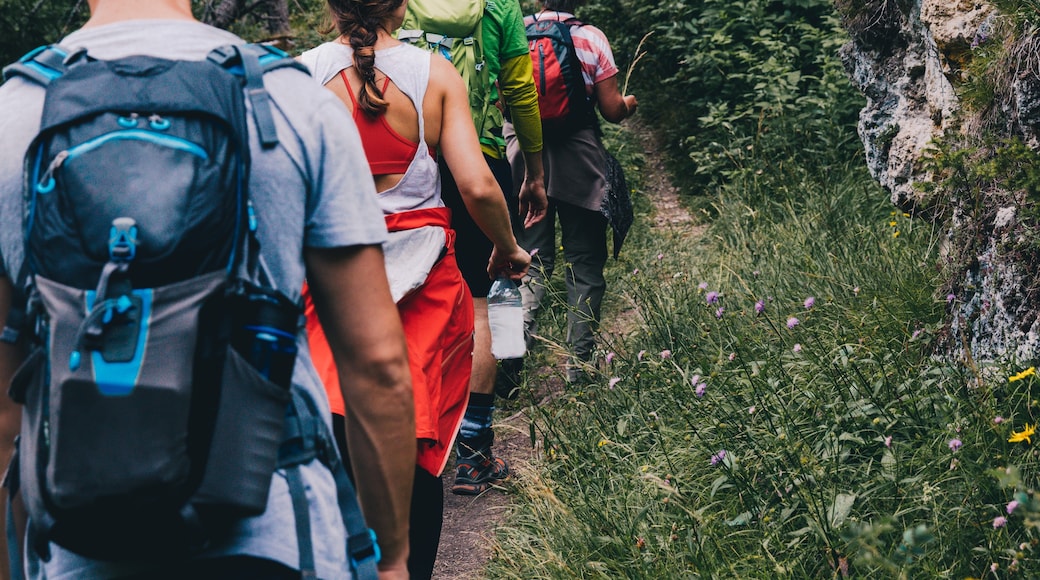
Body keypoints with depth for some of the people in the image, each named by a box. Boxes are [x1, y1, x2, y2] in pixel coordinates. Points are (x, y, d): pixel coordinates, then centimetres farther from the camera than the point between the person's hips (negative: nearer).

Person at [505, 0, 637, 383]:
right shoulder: (591, 38, -6)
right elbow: (612, 111, -4)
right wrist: (629, 104, 18)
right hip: (578, 162, -2)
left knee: (531, 258, 11)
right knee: (584, 265, 10)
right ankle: (580, 362, 11)